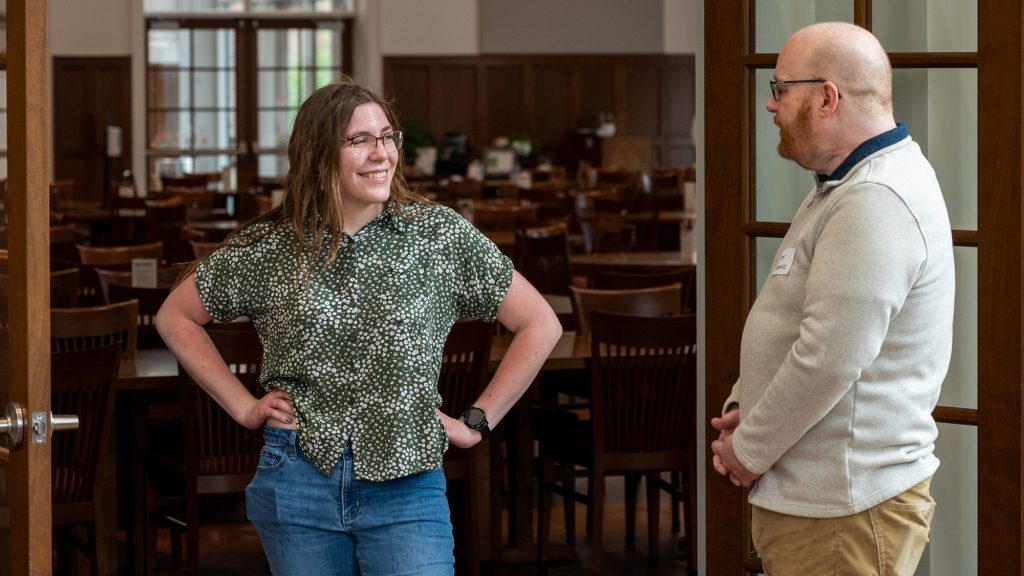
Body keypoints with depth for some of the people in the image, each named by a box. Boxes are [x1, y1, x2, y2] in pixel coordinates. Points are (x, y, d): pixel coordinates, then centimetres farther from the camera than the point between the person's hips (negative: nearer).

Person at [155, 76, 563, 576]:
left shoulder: (440, 235, -2)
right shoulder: (268, 249, 1)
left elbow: (540, 324, 4)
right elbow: (175, 317, 13)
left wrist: (477, 421, 0)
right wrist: (243, 407, 6)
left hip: (407, 488, -1)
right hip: (298, 487, 1)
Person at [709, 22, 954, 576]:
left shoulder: (876, 204, -21)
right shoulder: (841, 187, 16)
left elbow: (829, 359, -26)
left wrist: (749, 451, -14)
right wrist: (744, 407, 6)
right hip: (804, 496, 10)